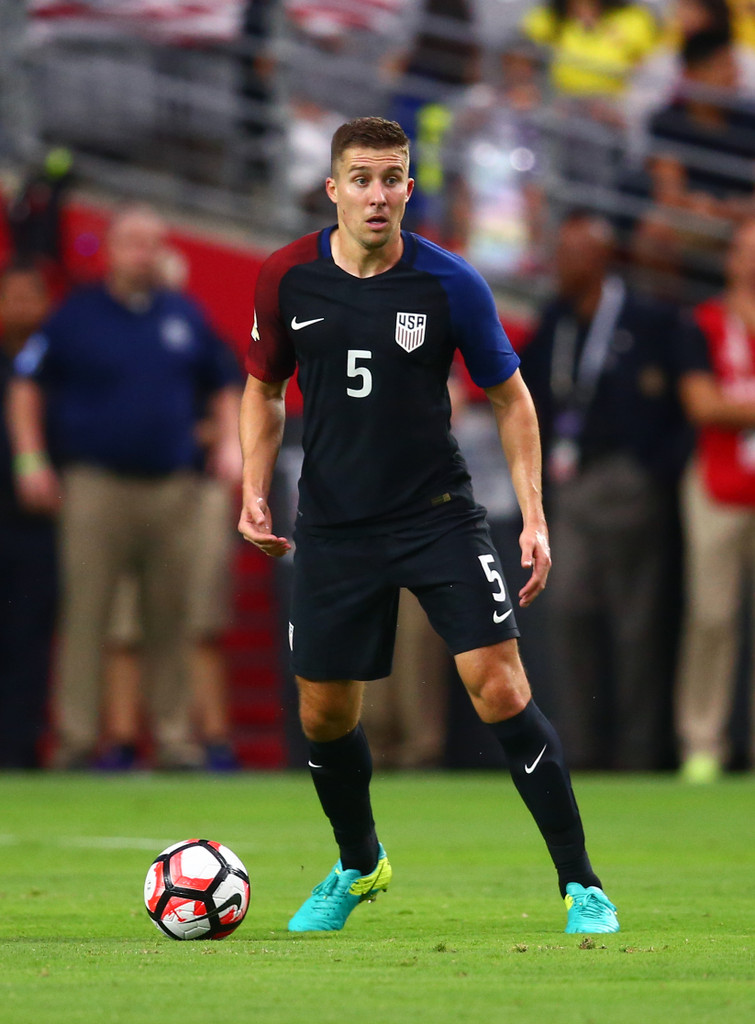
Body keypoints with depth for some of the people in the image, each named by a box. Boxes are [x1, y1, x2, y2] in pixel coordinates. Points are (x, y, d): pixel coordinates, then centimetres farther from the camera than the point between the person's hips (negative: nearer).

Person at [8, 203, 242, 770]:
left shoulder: (186, 317, 12)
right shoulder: (77, 315, 2)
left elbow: (222, 385, 21)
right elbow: (27, 384, 6)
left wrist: (231, 444, 7)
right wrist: (31, 459, -2)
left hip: (171, 484, 3)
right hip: (96, 483, -3)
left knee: (170, 616, 4)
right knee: (86, 612, -7)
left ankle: (174, 734, 8)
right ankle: (77, 735, -7)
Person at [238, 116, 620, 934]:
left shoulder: (449, 284, -10)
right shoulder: (287, 279, -4)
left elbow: (510, 398, 1)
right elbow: (264, 388, 12)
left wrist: (533, 519, -6)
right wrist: (254, 489, -2)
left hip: (438, 518, -2)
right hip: (333, 523, 2)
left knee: (500, 688, -15)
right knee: (324, 715, 9)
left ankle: (580, 884, -6)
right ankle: (359, 866, 38)